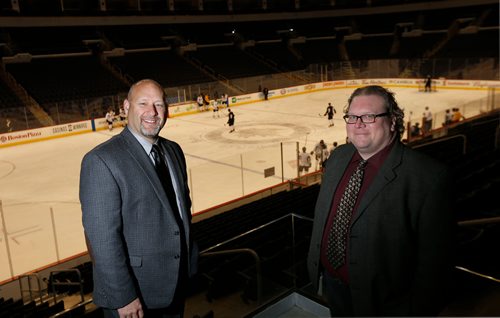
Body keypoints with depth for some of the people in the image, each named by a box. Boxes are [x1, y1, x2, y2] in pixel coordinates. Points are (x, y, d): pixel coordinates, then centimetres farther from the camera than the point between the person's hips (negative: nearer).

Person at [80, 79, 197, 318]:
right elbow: (102, 236, -22)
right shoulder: (102, 161, -20)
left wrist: (189, 262, 14)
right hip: (133, 292, -7)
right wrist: (123, 297, -20)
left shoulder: (173, 151, 5)